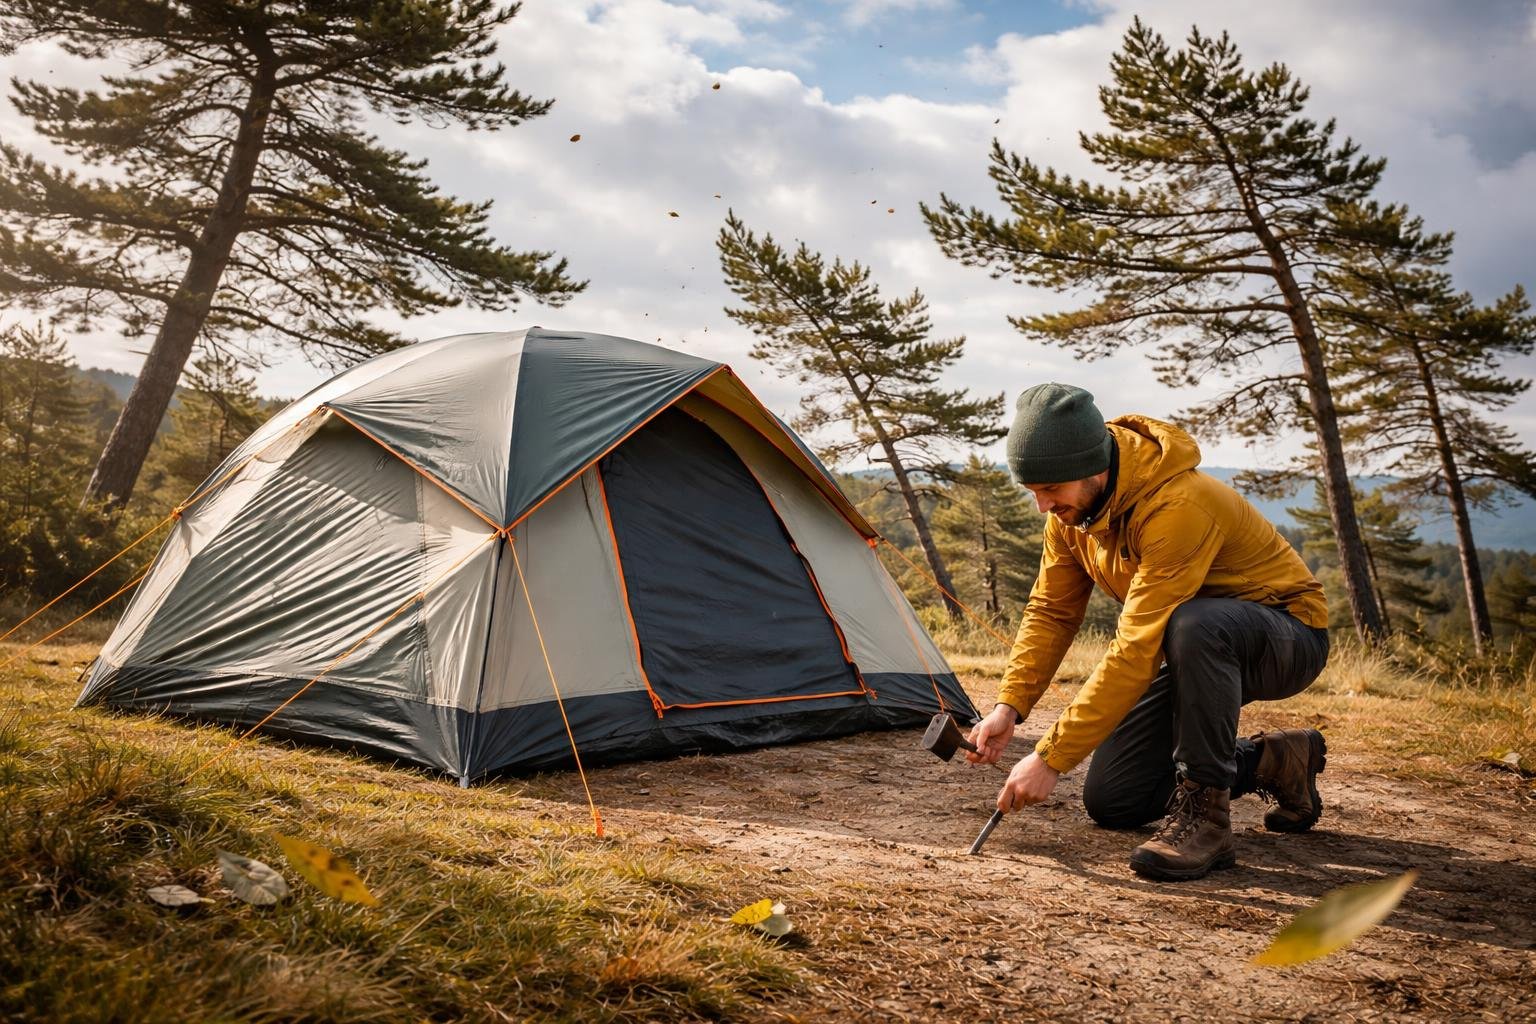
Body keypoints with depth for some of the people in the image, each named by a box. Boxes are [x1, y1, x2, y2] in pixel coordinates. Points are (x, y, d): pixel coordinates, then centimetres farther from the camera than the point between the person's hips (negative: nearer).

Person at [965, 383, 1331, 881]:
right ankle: (1271, 761, 17)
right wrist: (1009, 707, -15)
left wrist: (1051, 757, -35)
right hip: (1202, 654, 8)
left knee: (1192, 624, -43)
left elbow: (1137, 649, -38)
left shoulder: (1178, 506, -36)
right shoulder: (1074, 505, -9)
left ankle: (1203, 814, -25)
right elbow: (1052, 611, -2)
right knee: (1110, 802, 1)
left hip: (1289, 638, -7)